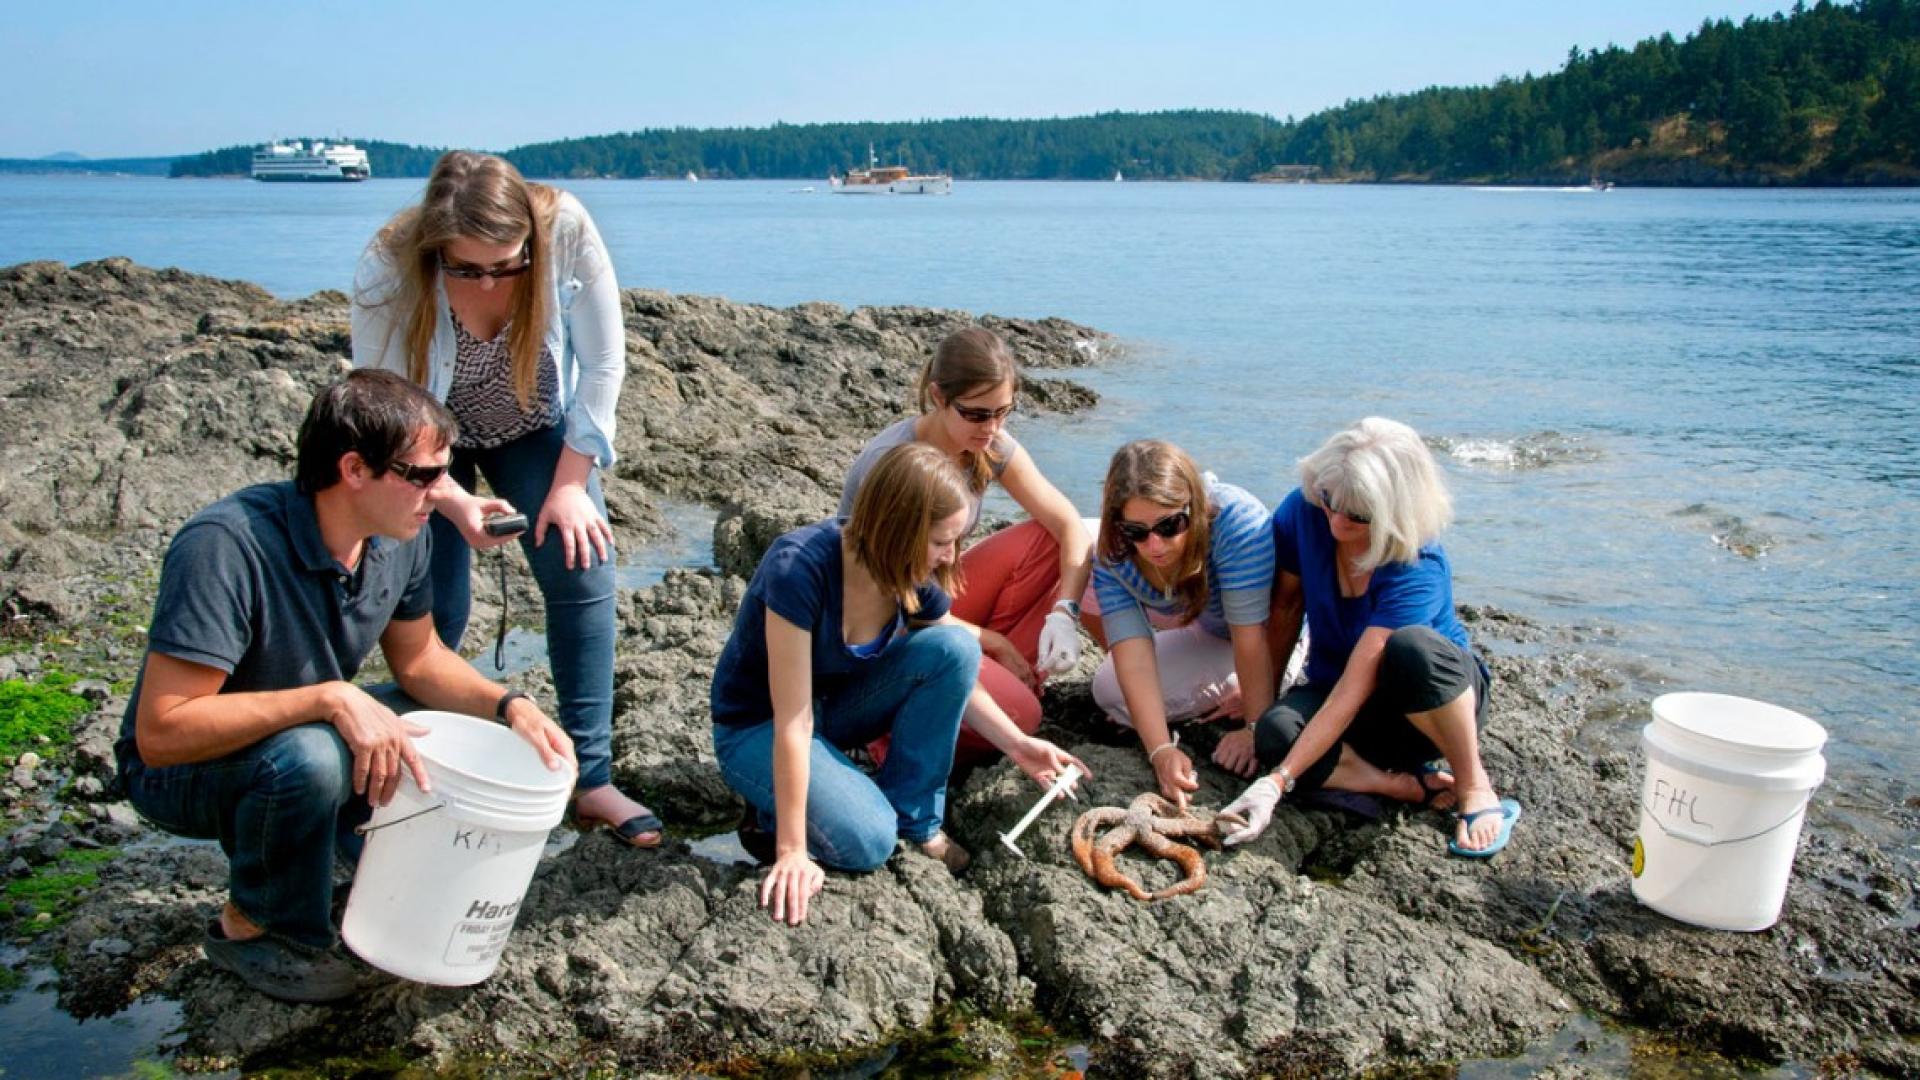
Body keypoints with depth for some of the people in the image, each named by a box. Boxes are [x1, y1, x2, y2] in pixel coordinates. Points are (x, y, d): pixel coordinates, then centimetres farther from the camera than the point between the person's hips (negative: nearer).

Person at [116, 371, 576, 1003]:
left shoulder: (399, 538, -12)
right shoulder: (225, 547, -33)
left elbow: (417, 660, 4)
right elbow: (160, 732, -35)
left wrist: (509, 705, -14)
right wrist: (329, 698, -41)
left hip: (309, 738, 6)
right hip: (180, 772, -6)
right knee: (309, 758, -36)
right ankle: (251, 928, -8)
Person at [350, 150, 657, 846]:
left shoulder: (568, 232, -31)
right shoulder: (388, 275, -32)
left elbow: (603, 364, -18)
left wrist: (571, 482, -18)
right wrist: (453, 501, -37)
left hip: (535, 428, 1)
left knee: (583, 570, -12)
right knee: (434, 605, -7)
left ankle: (591, 778, -3)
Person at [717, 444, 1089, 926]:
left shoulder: (917, 577, -15)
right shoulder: (799, 568, -34)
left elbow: (955, 670, 4)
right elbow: (792, 722, -32)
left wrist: (1017, 744, -7)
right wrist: (792, 850, -29)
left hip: (839, 705, 6)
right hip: (756, 727, -6)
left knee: (955, 645, -20)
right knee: (866, 840, -30)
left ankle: (913, 818, -7)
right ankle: (773, 801, 1)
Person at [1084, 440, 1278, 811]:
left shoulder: (1238, 522, -40)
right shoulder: (1113, 554, -25)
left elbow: (1250, 638, -35)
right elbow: (1133, 656, -31)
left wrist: (1257, 729, -31)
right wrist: (1161, 750, -41)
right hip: (1193, 614, 5)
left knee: (1113, 694, -19)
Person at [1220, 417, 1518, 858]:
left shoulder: (1417, 567, -30)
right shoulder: (1303, 512, -17)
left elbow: (1355, 688, -36)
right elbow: (1285, 606, -1)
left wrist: (1278, 782, -41)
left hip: (1440, 694, -3)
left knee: (1411, 646, -41)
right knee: (1276, 734, -32)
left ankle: (1475, 788, -19)